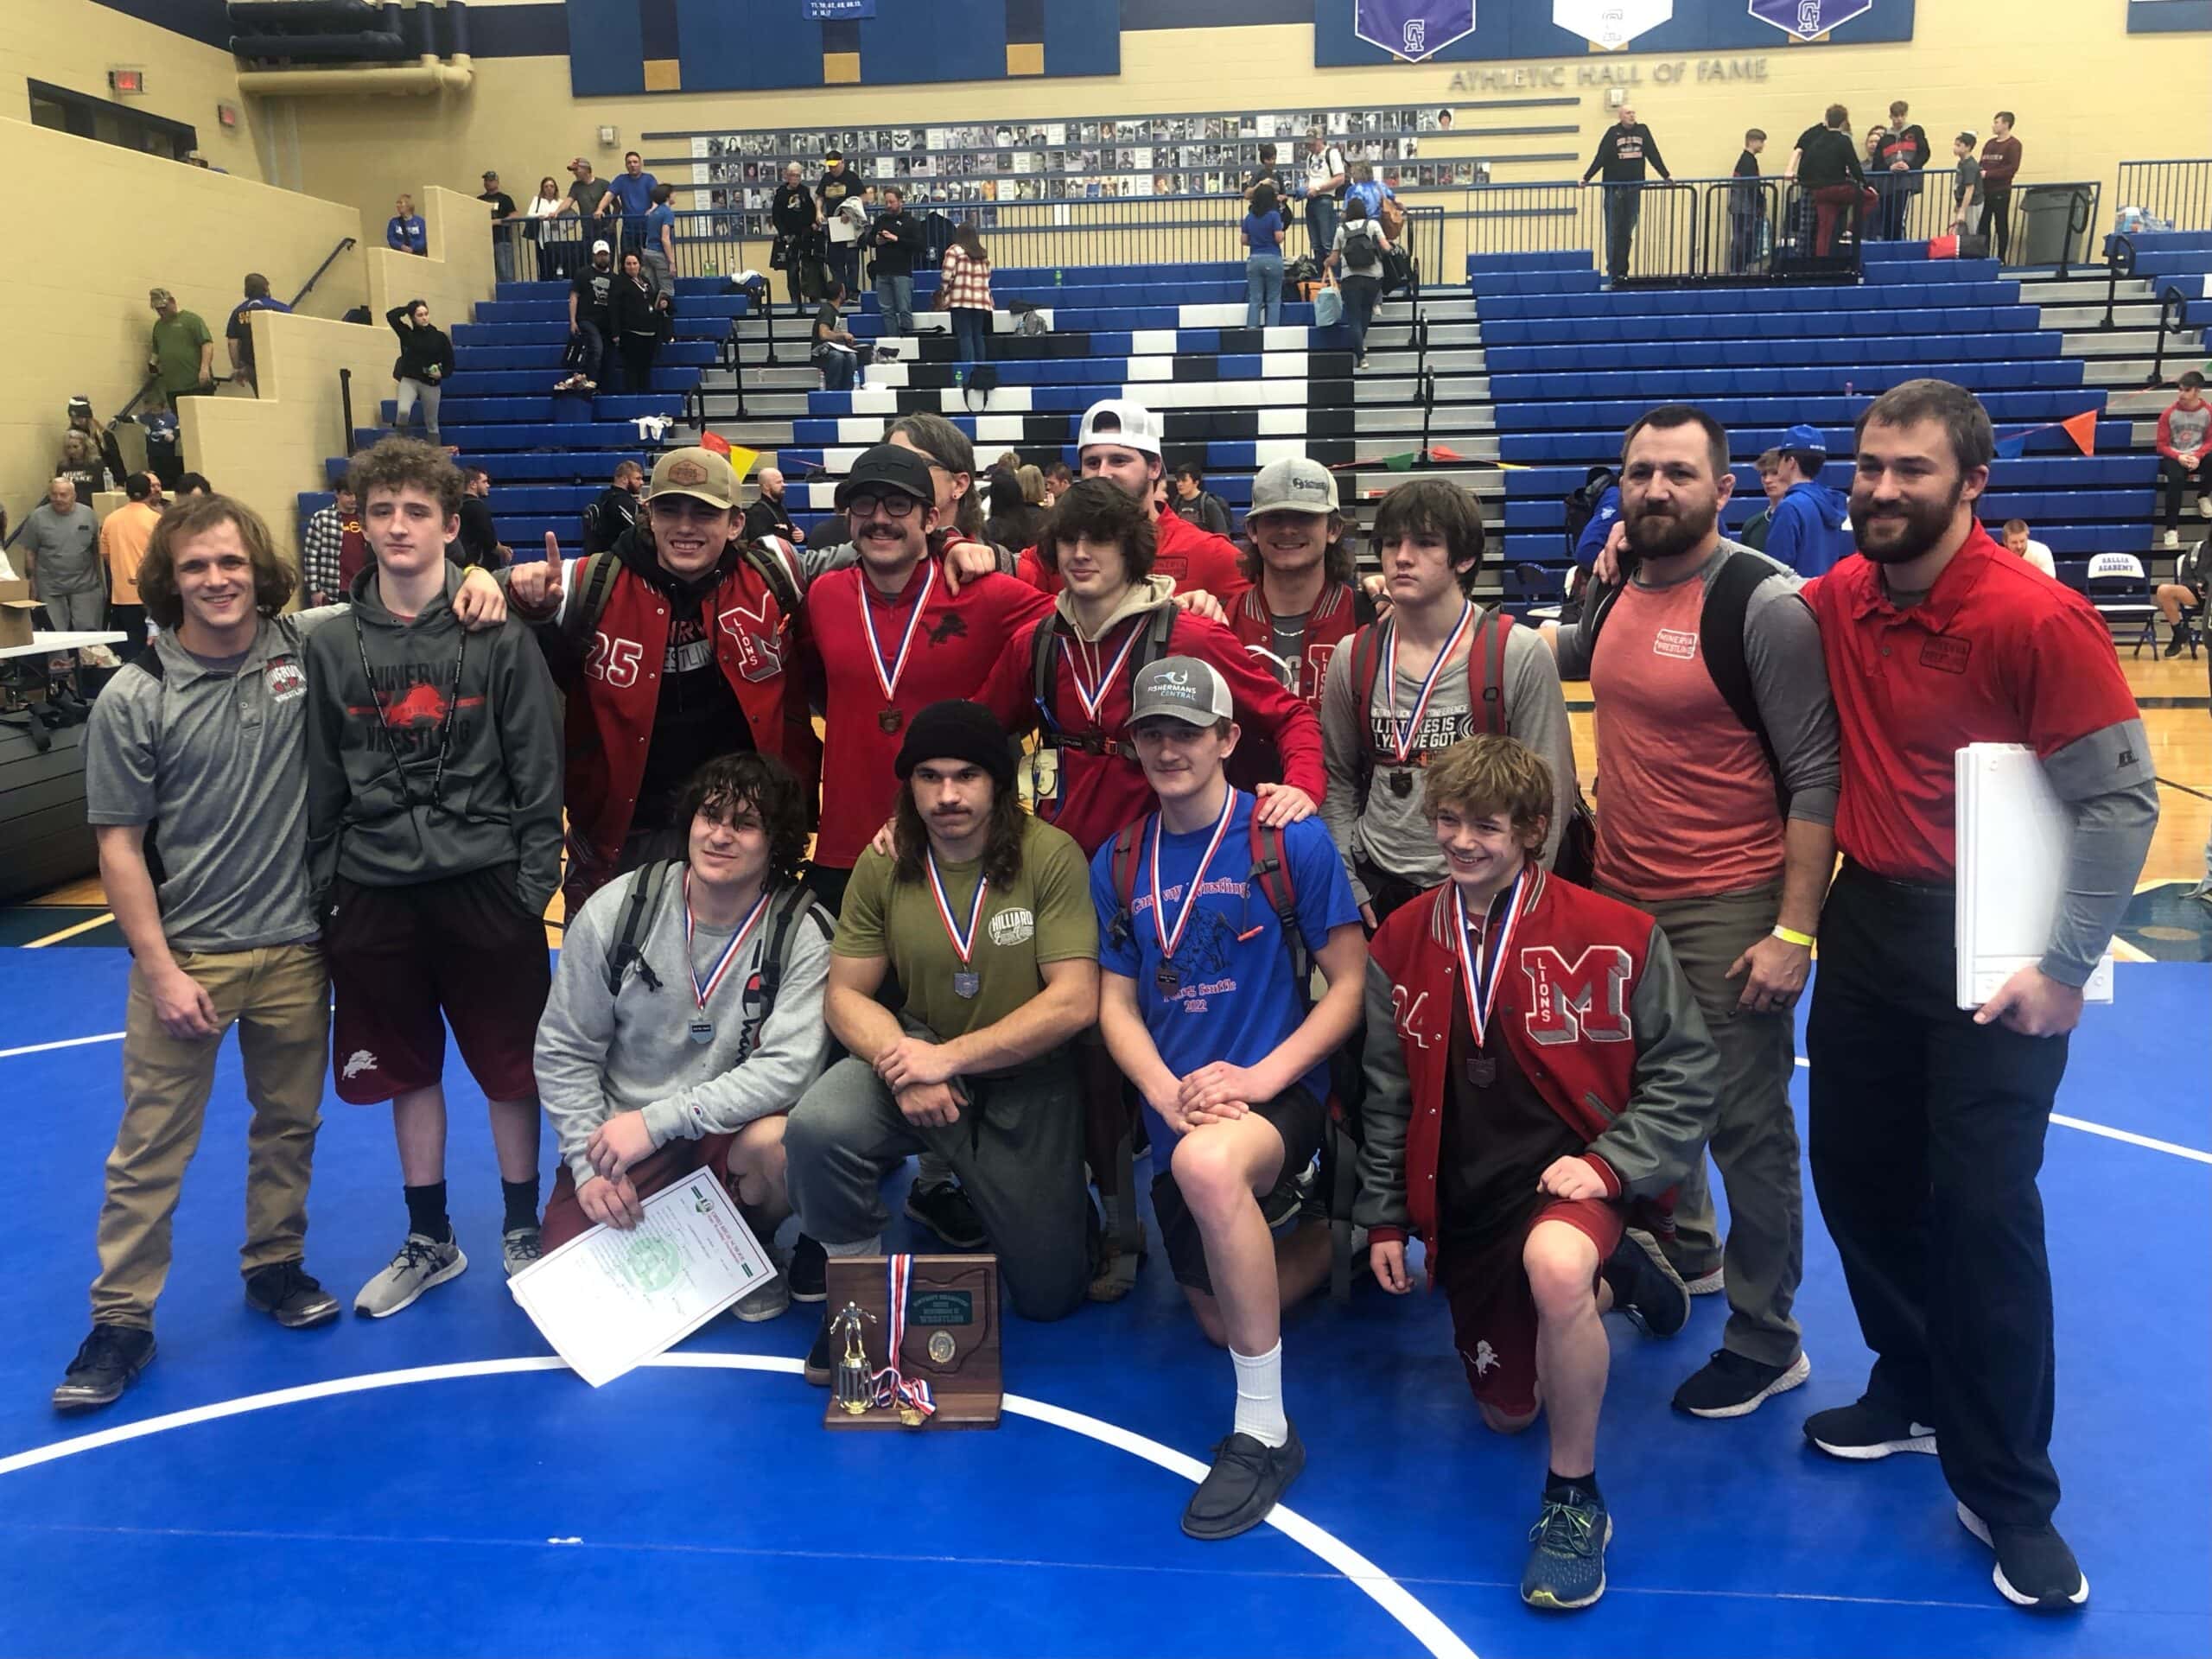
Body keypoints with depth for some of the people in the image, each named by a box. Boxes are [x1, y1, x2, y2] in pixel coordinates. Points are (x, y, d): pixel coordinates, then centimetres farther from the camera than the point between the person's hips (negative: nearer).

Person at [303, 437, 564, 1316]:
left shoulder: (499, 638, -5)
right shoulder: (332, 647, 3)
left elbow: (539, 772, -4)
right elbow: (321, 783, 7)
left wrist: (534, 882, -8)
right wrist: (324, 888, 5)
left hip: (484, 885, -3)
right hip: (374, 891, 3)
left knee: (511, 1067, 7)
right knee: (406, 1071, 13)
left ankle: (521, 1229, 25)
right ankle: (429, 1241, 30)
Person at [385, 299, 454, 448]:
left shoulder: (439, 336, 0)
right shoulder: (407, 333, 2)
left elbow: (449, 362, 4)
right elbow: (391, 315, -6)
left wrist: (442, 374, -14)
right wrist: (408, 308, 1)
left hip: (431, 384, 1)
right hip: (409, 380, -1)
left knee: (431, 424, 7)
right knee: (403, 411, -26)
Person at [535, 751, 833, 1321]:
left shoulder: (804, 932, -14)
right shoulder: (617, 909, -8)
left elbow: (789, 1067, -22)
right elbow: (563, 1050, 0)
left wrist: (657, 1121, -25)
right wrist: (591, 1164, -8)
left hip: (732, 1130, -1)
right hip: (619, 1136, 2)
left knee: (773, 1140, -35)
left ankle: (751, 1243, 0)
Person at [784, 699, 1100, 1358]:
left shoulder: (1050, 855, -17)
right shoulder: (883, 866, -7)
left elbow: (1075, 1002, -21)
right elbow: (845, 995, -3)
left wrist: (949, 1057, -26)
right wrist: (901, 1062, -24)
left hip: (1024, 1080, -1)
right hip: (917, 1058, 2)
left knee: (1049, 1297, 5)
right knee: (816, 1126, -31)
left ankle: (978, 1195, 39)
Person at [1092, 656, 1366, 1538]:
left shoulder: (1292, 839, -8)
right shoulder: (1117, 863, 6)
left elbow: (1348, 983, -7)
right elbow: (1116, 1004, 6)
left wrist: (1259, 1078, -20)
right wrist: (1168, 1095, -13)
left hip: (1282, 1093, -6)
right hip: (1177, 1115, 6)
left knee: (1207, 1162, -40)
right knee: (1222, 1322, 14)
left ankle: (1265, 1432, -26)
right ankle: (1329, 1236, 45)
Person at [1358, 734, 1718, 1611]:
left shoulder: (1613, 936, -11)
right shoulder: (1402, 942, 0)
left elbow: (1684, 1071, -5)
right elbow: (1388, 1093, 9)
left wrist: (1610, 1164, -17)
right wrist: (1383, 1215, 8)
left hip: (1568, 1179, -5)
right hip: (1461, 1199, 5)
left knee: (1556, 1264, -41)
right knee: (1507, 1412, 14)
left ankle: (1575, 1498, -17)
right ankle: (1613, 1281, 43)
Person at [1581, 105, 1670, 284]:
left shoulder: (1642, 131, 6)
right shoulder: (1613, 133, -3)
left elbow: (1653, 155, 10)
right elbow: (1600, 157, -8)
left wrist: (1666, 175, 12)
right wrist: (1586, 178, -16)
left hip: (1634, 188, 3)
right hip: (1614, 188, -3)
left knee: (1627, 233, 5)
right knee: (1613, 232, -1)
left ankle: (1622, 271, 9)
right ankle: (1612, 271, 3)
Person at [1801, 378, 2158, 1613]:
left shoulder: (2038, 617, -17)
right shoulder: (1836, 602, 0)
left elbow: (2124, 798, -15)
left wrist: (2066, 967, -15)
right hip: (1867, 922, 6)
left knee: (1982, 1211, -2)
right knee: (1857, 1174, 12)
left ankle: (2008, 1493, 15)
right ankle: (1914, 1393, 36)